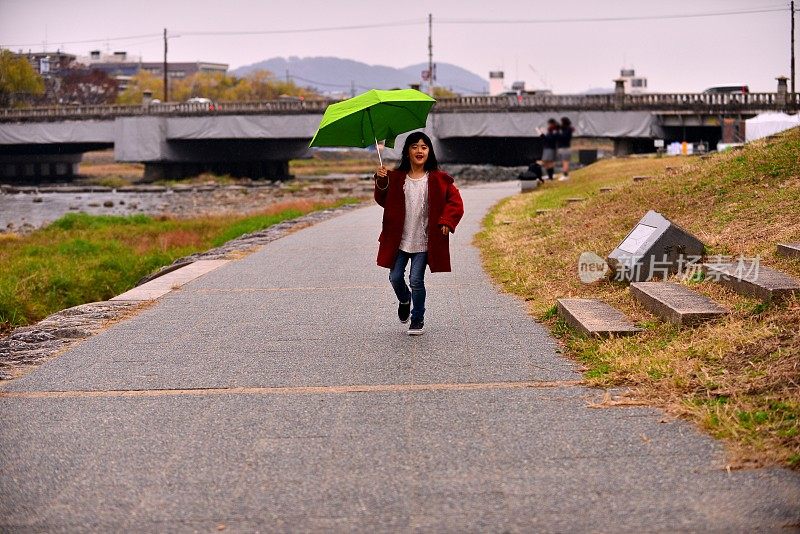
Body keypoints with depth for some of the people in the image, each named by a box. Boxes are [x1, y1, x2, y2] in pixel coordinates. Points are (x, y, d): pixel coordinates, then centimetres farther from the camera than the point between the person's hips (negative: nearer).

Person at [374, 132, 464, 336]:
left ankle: (418, 320, 13)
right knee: (395, 277, 5)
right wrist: (381, 182, -11)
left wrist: (447, 222, -10)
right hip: (400, 240, 2)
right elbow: (383, 201, 4)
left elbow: (455, 202, 2)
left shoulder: (438, 179, -3)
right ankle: (404, 300, 40)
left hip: (424, 241, -2)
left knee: (416, 280, -5)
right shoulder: (396, 178, 2)